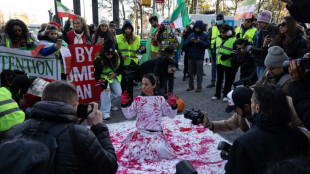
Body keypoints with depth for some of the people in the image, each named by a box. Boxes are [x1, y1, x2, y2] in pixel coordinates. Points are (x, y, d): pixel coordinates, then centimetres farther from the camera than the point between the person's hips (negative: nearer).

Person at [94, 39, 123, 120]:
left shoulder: (117, 56, -14)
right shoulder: (99, 60, -27)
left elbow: (121, 66, 4)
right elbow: (97, 75, -27)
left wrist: (115, 74, -11)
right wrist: (104, 86, -37)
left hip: (114, 77, 4)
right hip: (104, 77, -4)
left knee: (119, 94, -4)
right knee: (106, 92, -28)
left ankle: (112, 105, 28)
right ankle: (105, 112, -18)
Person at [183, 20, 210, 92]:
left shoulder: (205, 35, 1)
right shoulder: (191, 35, 8)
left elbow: (208, 45, -7)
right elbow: (185, 44, 5)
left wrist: (200, 42, -17)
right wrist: (190, 41, -12)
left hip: (199, 58, -3)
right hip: (191, 57, 3)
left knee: (199, 73, 1)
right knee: (190, 72, 10)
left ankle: (199, 87, 10)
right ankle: (190, 86, 21)